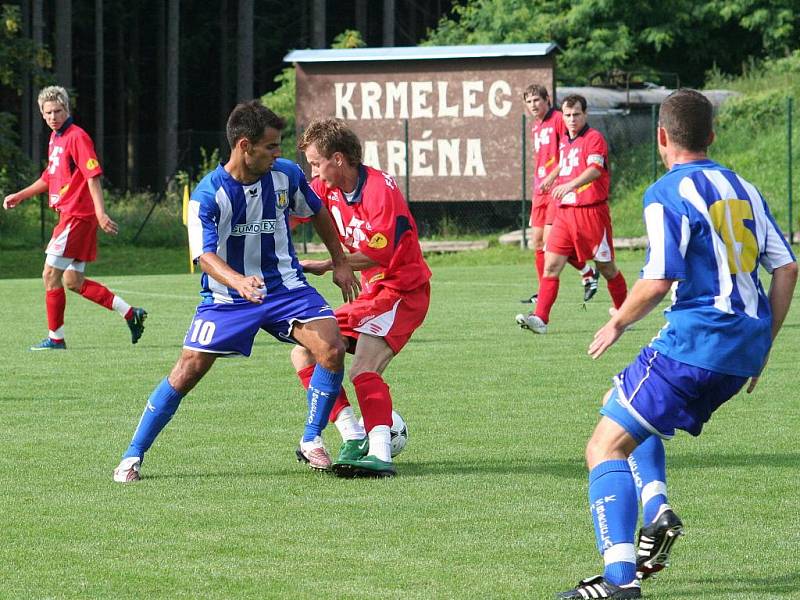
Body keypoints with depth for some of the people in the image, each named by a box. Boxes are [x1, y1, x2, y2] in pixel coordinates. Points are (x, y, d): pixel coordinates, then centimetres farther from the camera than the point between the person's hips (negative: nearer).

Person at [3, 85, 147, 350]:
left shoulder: (77, 137, -12)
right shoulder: (55, 138, 17)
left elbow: (93, 177, -20)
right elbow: (50, 178, 30)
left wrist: (100, 213, -28)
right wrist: (19, 196, 29)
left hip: (78, 216, -10)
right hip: (69, 215, 10)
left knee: (51, 275, -6)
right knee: (73, 282, 10)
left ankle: (55, 338, 2)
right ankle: (130, 313, 15)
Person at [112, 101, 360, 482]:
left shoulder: (286, 175, -5)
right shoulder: (207, 194, -18)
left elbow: (317, 212, 15)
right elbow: (205, 255, -28)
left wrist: (339, 262, 16)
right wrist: (237, 281, -47)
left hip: (285, 287, 3)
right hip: (226, 295, -3)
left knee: (332, 350, -18)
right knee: (189, 369, -11)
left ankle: (312, 440, 1)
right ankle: (133, 455, 3)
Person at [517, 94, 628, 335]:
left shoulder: (594, 138, -9)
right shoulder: (564, 142, 15)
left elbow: (595, 169, -26)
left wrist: (570, 185, -41)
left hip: (592, 211, -6)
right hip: (564, 212, 6)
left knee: (606, 267, 6)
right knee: (551, 265, -6)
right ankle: (540, 319, -11)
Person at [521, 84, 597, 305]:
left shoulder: (558, 120, -9)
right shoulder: (535, 127, 17)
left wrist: (552, 176, -21)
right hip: (541, 189, 9)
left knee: (550, 238, -15)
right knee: (537, 241, 6)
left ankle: (588, 274, 1)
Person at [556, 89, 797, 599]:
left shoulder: (667, 194, -9)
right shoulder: (744, 189, 14)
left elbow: (659, 281, -18)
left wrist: (618, 323, 0)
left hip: (695, 342, -8)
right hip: (746, 347, 8)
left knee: (606, 447, -5)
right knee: (635, 419, 29)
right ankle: (659, 511, 7)